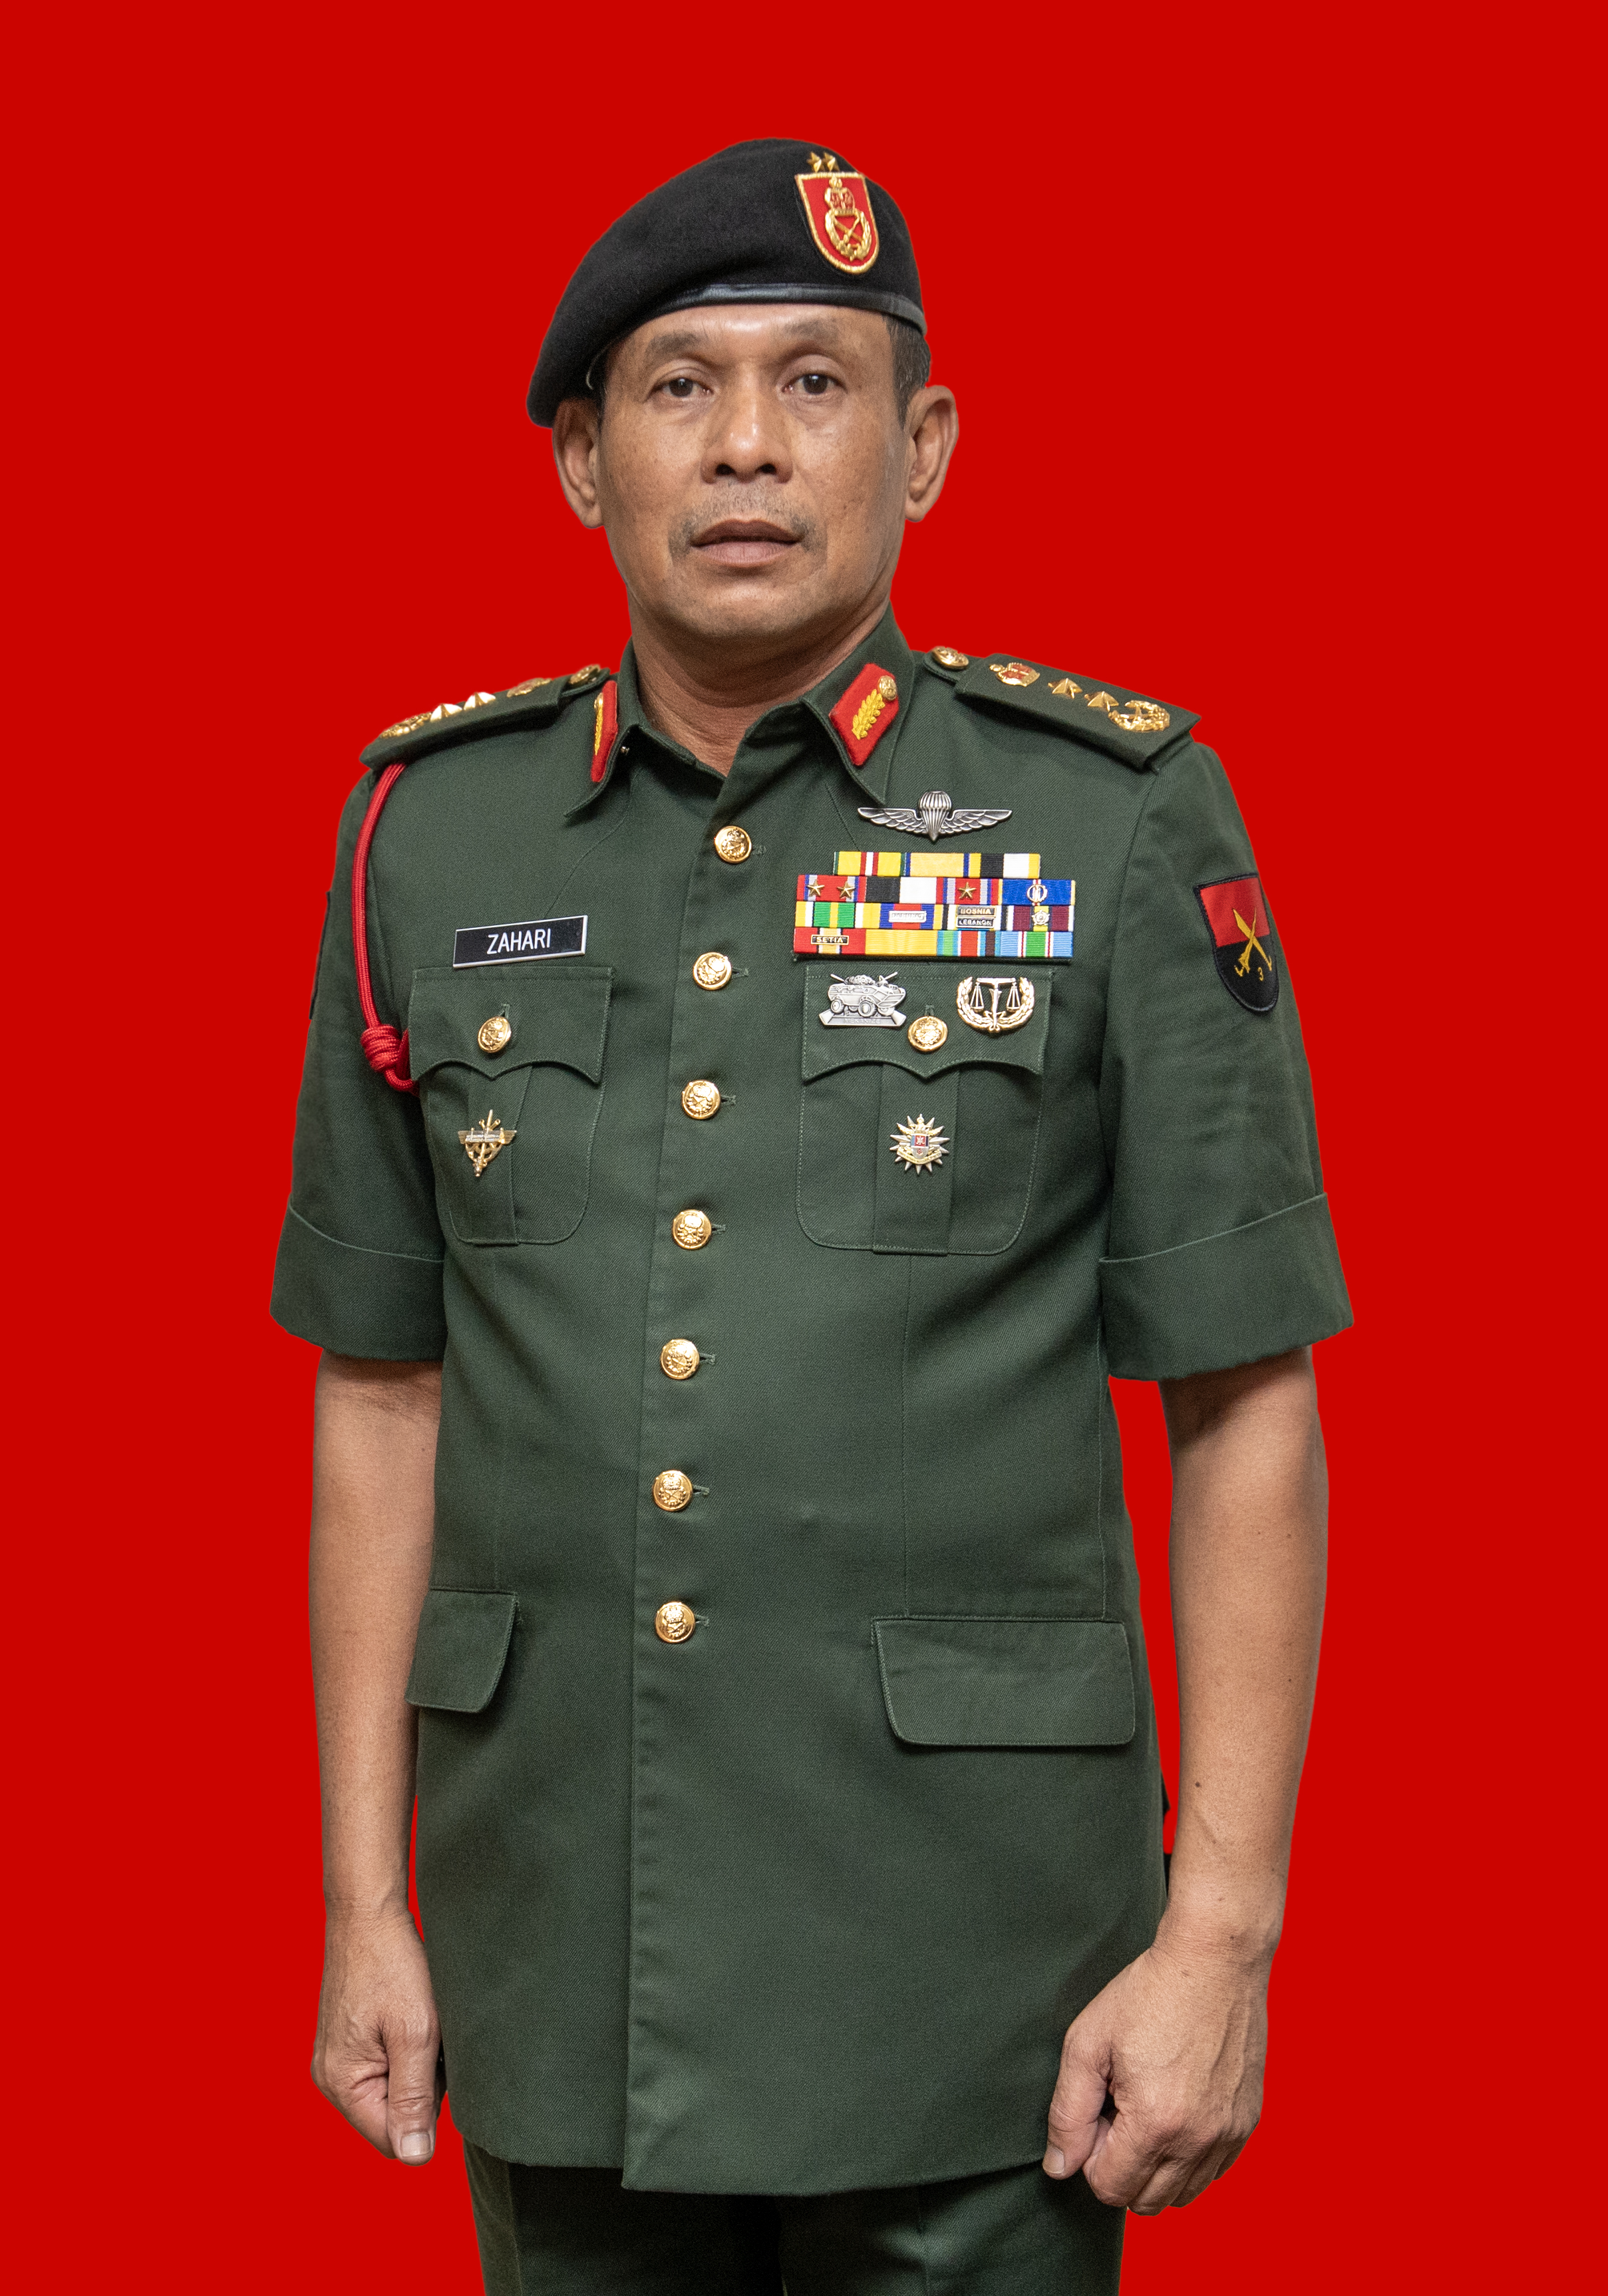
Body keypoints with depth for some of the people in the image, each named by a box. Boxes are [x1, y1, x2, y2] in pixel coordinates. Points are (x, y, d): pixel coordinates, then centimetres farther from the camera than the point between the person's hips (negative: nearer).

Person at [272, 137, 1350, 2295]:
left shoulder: (1118, 818, -6)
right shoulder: (435, 833, 3)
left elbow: (1247, 1414, -5)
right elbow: (382, 1399, 8)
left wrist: (1220, 1935, -10)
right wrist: (367, 1901, 6)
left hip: (967, 1957, -3)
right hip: (562, 1950, 3)